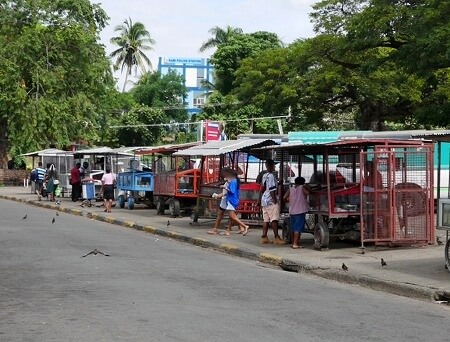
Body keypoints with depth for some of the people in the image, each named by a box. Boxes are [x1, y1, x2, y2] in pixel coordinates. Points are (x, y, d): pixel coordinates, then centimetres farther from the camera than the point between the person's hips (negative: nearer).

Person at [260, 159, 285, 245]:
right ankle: (276, 237, -12)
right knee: (274, 219, -10)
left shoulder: (264, 175, 14)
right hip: (270, 200, -9)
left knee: (266, 220, 8)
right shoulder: (271, 176, -13)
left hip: (264, 199, 9)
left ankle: (264, 237, 6)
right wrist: (275, 201, -16)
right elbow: (272, 190, -17)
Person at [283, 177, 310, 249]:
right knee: (298, 228, -7)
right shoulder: (302, 187, 0)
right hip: (300, 211, -5)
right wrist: (307, 188, 1)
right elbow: (307, 192, -19)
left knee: (294, 228, 17)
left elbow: (284, 197, 1)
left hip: (292, 211, 5)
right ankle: (295, 244, -13)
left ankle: (294, 242, 24)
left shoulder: (291, 189, 10)